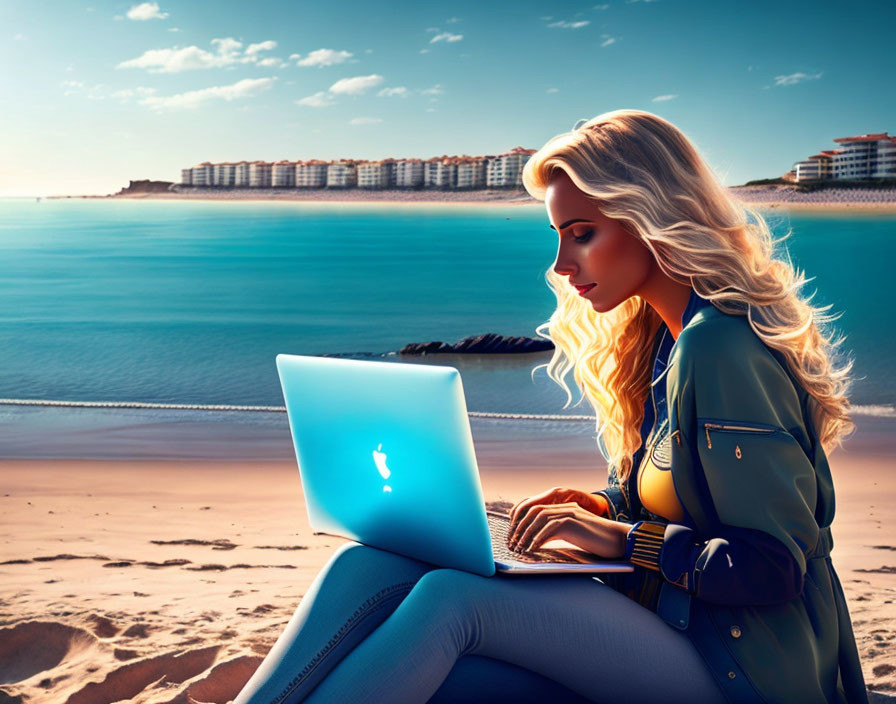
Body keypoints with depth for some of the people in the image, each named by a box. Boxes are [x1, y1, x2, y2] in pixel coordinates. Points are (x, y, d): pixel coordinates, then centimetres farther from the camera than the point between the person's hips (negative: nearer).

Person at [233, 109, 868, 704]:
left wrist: (623, 538, -19)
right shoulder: (658, 338, 10)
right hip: (660, 623, 8)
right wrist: (603, 508, 1)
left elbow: (777, 567, -20)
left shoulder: (719, 349, -19)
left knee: (451, 598, -28)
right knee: (365, 565, -12)